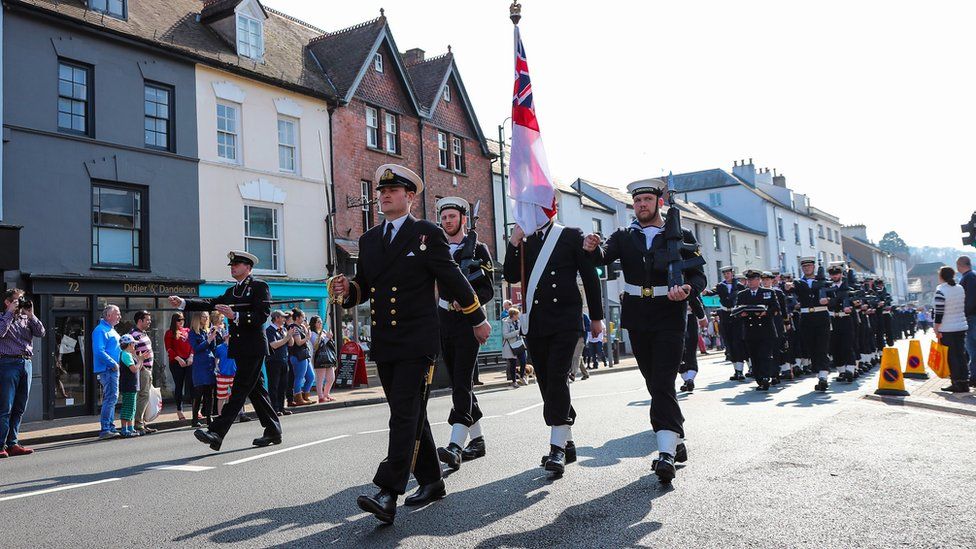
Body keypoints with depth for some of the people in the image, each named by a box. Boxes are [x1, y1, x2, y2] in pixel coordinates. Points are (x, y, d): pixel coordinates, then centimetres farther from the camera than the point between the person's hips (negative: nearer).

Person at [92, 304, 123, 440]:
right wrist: (113, 364, -20)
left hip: (113, 369, 10)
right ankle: (105, 430, -11)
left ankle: (111, 427, 21)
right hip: (107, 369, -10)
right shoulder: (100, 330, -12)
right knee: (111, 398, -13)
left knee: (111, 399, 14)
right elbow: (99, 351, -22)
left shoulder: (111, 330, 19)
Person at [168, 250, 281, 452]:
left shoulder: (260, 286, -5)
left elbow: (262, 315, -15)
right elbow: (210, 304, 11)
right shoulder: (232, 291, 19)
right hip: (240, 348, 9)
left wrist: (235, 316, -25)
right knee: (255, 390, 11)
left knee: (239, 390, -11)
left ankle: (217, 433, -16)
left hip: (253, 348, -9)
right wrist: (183, 303, 0)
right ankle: (273, 431, 19)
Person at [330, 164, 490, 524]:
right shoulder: (368, 240, 14)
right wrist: (348, 289, -5)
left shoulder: (427, 233, -3)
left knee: (405, 415, -13)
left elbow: (453, 280, 0)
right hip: (383, 344, 7)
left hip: (417, 342, -6)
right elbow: (364, 287, 19)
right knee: (410, 415, 13)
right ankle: (431, 482, 26)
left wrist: (478, 320, 7)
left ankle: (388, 494, -16)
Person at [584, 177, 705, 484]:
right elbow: (604, 256, -7)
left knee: (663, 384, -15)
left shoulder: (681, 236, 5)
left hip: (669, 318, -3)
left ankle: (666, 454, -21)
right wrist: (593, 249, -31)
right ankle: (677, 443, 26)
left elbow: (699, 276, 0)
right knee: (655, 385, 11)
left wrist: (688, 290, -23)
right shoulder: (624, 237, 11)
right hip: (637, 320, 4)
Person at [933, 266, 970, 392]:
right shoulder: (960, 288, 5)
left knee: (951, 357, 1)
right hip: (961, 327, 6)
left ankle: (957, 384, 2)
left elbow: (939, 312, -16)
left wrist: (936, 330, -11)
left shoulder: (940, 291, -15)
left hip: (947, 329, -6)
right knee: (961, 355, 10)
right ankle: (964, 383, 13)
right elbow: (964, 307, 13)